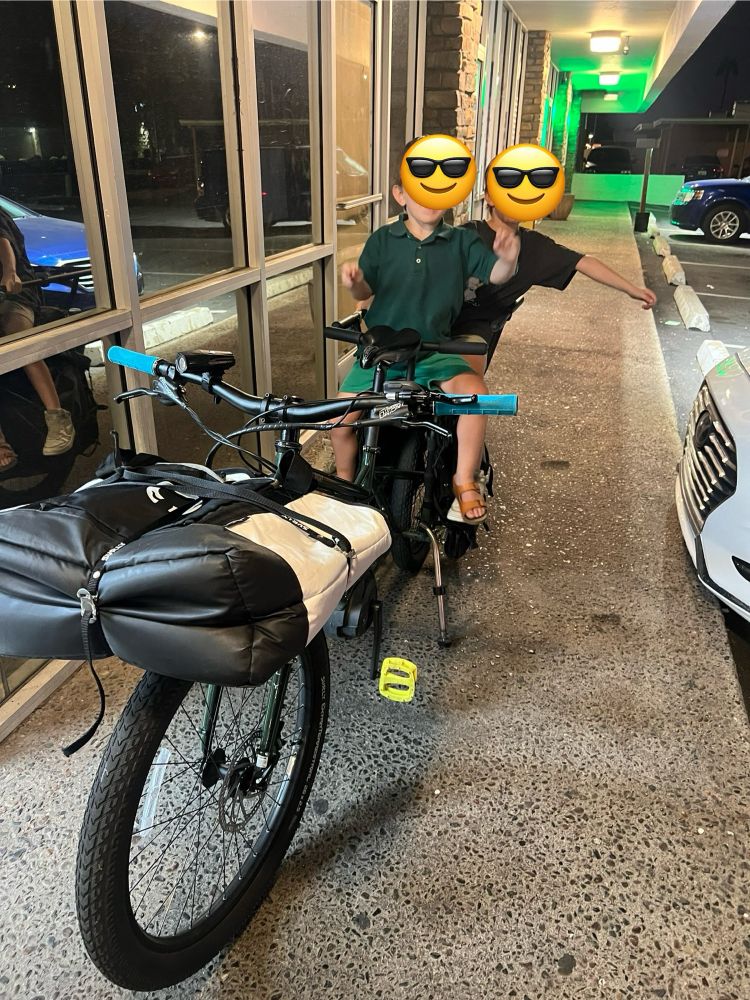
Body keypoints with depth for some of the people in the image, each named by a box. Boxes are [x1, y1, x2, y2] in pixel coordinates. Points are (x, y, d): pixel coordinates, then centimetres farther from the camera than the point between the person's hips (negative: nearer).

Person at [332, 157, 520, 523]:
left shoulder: (461, 242, 3)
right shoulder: (383, 240, 4)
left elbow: (495, 274, -8)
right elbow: (366, 290, 3)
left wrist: (507, 259, -32)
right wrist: (354, 282, -21)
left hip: (435, 350, 0)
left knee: (474, 391, -30)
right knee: (341, 420, -13)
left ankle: (465, 481, -11)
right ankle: (344, 482, 19)